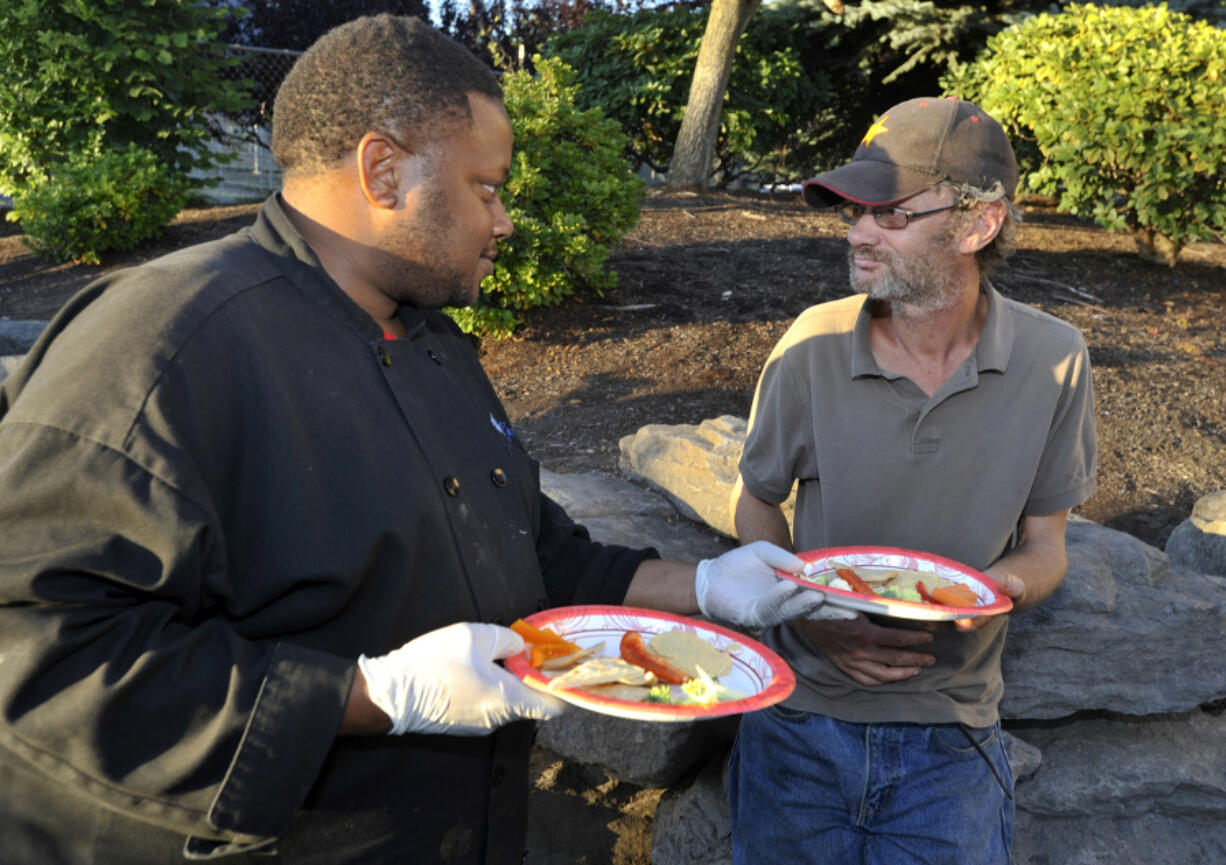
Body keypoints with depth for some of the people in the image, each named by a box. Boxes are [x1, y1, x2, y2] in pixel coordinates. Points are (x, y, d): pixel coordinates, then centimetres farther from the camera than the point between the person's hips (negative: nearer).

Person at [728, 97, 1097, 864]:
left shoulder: (1053, 360, -10)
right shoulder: (815, 344, -12)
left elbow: (1044, 545, 0)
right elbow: (756, 504, 1)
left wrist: (999, 588, -23)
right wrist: (808, 614, -15)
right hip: (801, 716, 1)